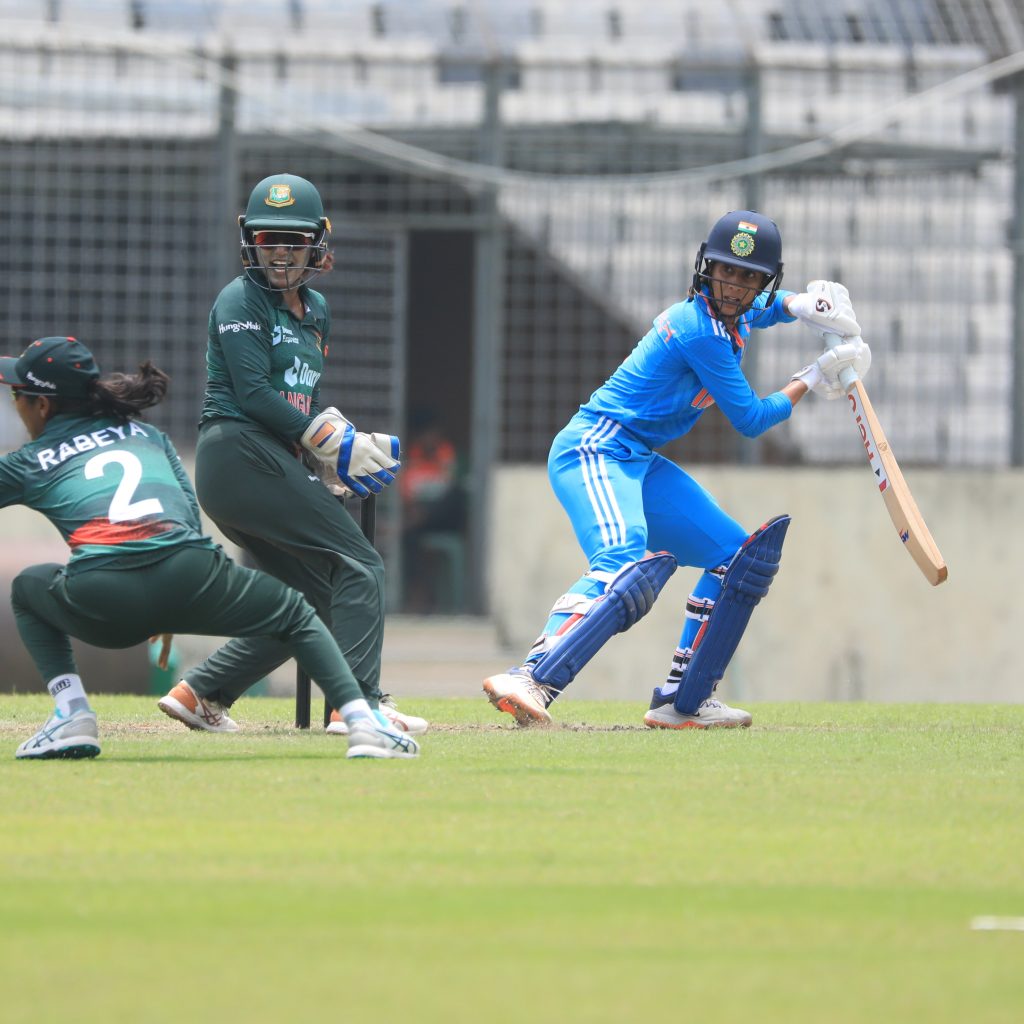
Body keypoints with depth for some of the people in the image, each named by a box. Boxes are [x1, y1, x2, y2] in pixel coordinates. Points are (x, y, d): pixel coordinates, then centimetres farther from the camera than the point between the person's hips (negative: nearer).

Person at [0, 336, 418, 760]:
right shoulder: (146, 434, 29)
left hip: (100, 606, -2)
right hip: (187, 577, 2)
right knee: (296, 614, 27)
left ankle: (72, 714, 12)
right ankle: (362, 719, 4)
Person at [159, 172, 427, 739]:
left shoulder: (315, 309, 21)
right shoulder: (242, 301, -4)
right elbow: (253, 392, -13)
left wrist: (341, 446, 2)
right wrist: (332, 442, -13)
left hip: (273, 463, 9)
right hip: (241, 453, -9)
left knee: (319, 601, 9)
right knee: (359, 565, -15)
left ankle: (200, 692, 12)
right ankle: (358, 703, -24)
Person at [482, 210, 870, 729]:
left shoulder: (733, 317, 10)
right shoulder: (703, 332, -18)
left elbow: (757, 308, 36)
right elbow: (750, 420, -11)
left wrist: (801, 305, 13)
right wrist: (813, 378, 1)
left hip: (640, 465, 11)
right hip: (594, 451, -11)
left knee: (740, 557, 15)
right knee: (626, 562, -36)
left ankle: (681, 700, 13)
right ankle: (532, 679, -51)